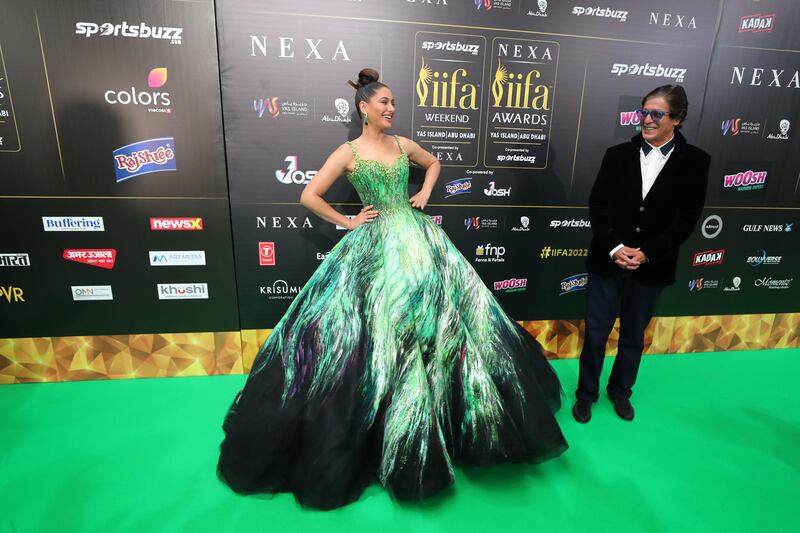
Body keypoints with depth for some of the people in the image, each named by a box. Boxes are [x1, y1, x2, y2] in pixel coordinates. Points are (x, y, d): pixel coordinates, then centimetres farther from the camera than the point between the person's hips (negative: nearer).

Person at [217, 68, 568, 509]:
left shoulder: (403, 145, 12)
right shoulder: (348, 152, -1)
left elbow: (434, 163, 30)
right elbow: (309, 196, -2)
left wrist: (425, 193, 14)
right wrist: (348, 222, -3)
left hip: (418, 237, 5)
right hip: (376, 246, -5)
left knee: (442, 308, 5)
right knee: (382, 325, -3)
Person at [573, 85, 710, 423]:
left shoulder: (694, 161, -1)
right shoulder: (618, 155, 1)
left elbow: (686, 218, -5)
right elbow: (598, 205, -3)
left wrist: (647, 254, -15)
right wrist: (614, 248, -15)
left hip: (652, 267, 0)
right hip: (607, 261, 0)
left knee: (633, 335, 15)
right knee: (595, 332, 6)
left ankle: (620, 390, 37)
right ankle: (586, 393, 25)